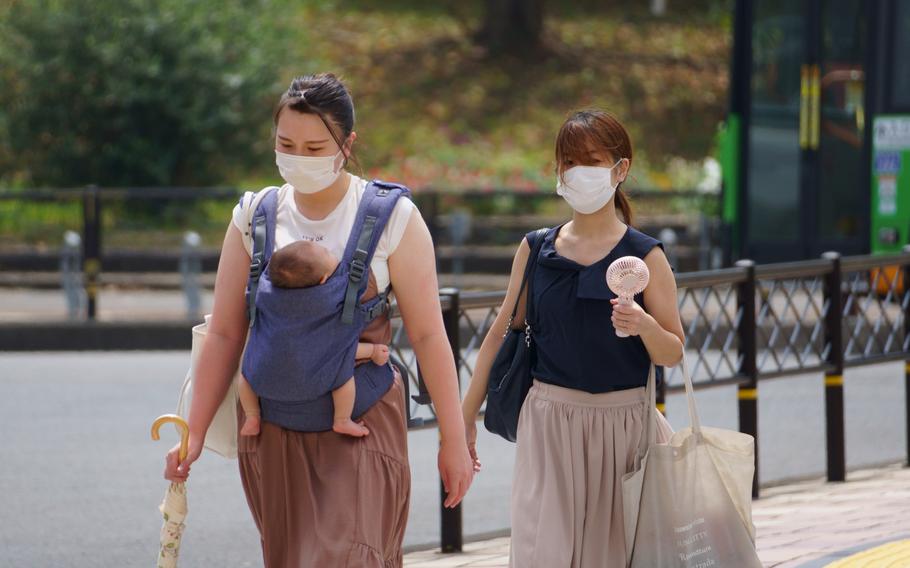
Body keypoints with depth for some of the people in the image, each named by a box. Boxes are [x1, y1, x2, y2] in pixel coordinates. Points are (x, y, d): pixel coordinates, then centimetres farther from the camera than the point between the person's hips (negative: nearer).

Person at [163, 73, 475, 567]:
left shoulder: (392, 220, -6)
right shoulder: (254, 219, 3)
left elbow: (427, 335, -4)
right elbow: (224, 333, 7)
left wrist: (453, 441, -4)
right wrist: (194, 434, 5)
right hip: (273, 429, 3)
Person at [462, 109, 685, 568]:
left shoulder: (644, 256, -2)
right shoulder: (537, 250, 5)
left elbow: (673, 354, -1)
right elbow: (501, 335, 11)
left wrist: (645, 326, -23)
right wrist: (465, 420, 9)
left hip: (622, 423, -1)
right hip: (549, 422, 1)